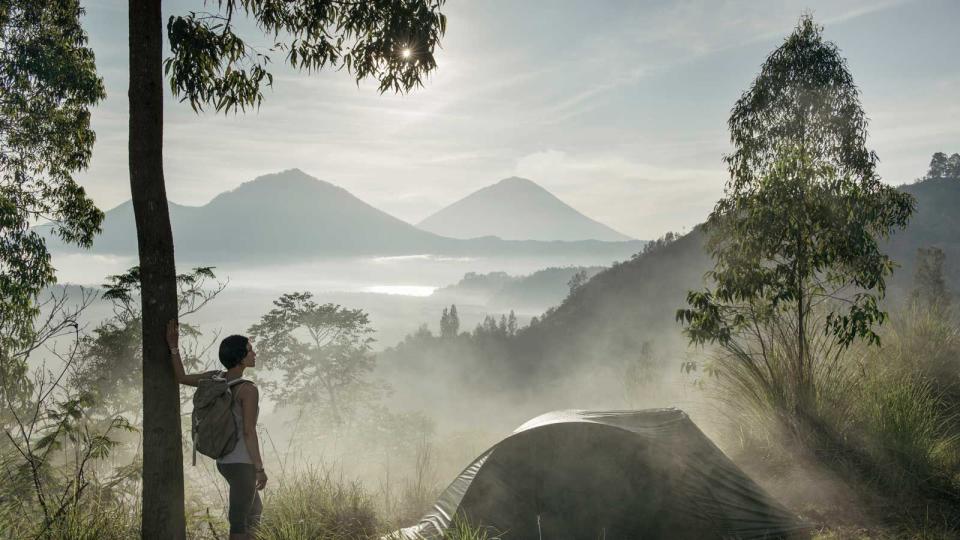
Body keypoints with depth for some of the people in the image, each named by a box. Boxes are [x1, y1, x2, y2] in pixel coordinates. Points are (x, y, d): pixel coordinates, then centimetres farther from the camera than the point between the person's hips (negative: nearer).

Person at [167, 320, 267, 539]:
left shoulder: (216, 378, 1)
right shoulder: (248, 389, -21)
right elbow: (249, 433, -21)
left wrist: (174, 347, 3)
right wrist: (260, 469, -15)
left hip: (224, 460, 8)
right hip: (242, 463, -8)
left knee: (254, 510, 24)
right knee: (240, 520, 3)